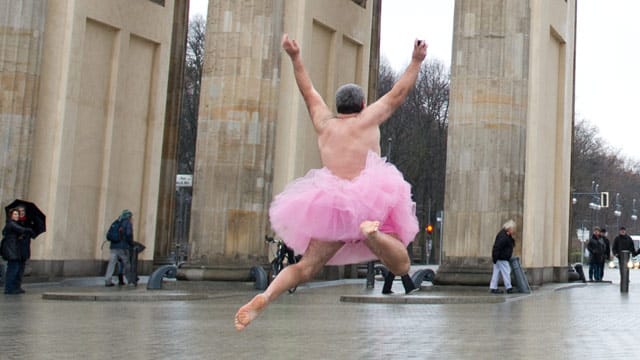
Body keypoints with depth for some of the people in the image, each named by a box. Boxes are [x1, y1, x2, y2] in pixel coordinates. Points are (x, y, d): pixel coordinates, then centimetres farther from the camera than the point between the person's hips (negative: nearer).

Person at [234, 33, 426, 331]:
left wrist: (295, 57, 33)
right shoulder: (368, 119, 9)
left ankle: (264, 298, -20)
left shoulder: (324, 123, 17)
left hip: (329, 202, 3)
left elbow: (308, 92, 28)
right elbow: (398, 93, 14)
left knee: (305, 267, 6)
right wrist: (416, 61, 20)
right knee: (401, 267, -5)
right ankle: (373, 233, -35)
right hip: (371, 200, -3)